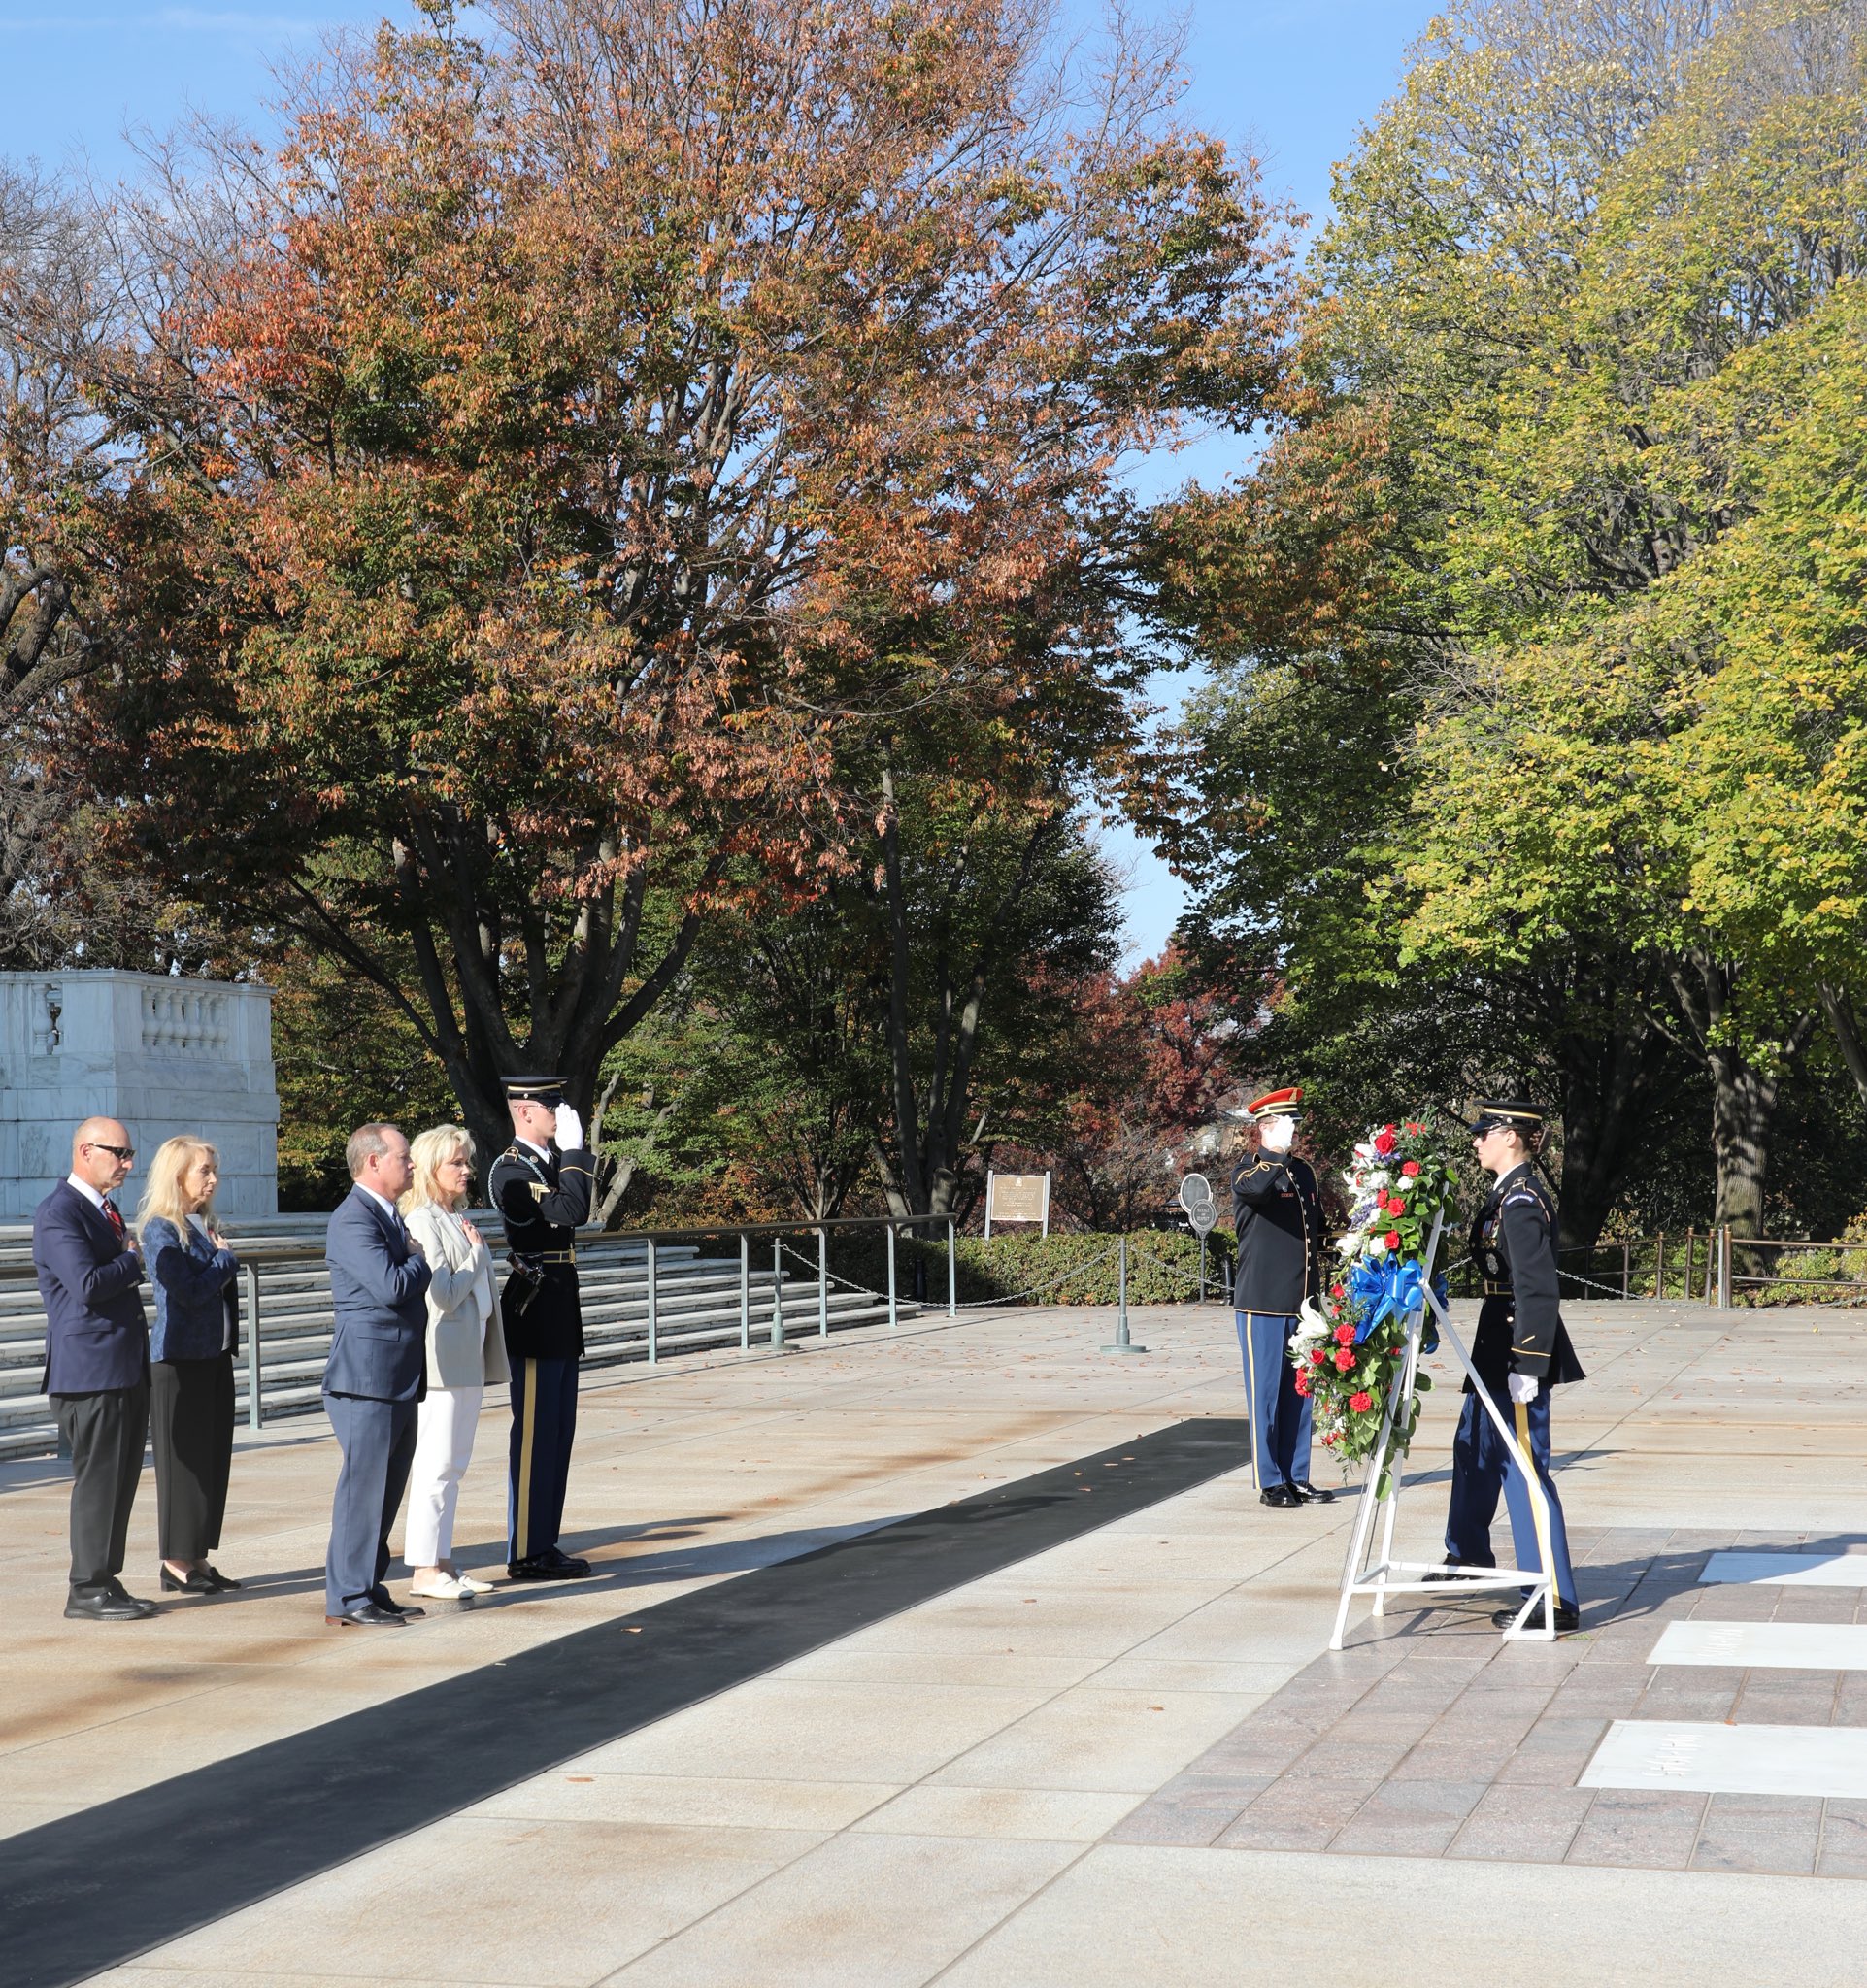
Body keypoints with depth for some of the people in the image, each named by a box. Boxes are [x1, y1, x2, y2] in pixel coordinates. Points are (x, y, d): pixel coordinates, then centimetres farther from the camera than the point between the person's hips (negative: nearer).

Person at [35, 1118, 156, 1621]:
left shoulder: (104, 1209, 18)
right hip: (90, 1371, -9)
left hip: (127, 1369, 9)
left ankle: (107, 1580, 18)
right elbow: (88, 1285, -24)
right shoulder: (57, 1213, -13)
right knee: (97, 1480, -5)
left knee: (121, 1479, 11)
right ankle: (87, 1591, 3)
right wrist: (132, 1261, -10)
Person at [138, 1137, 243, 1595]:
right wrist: (226, 1259, -6)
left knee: (214, 1456, 9)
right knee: (184, 1458, -2)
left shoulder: (204, 1226, 15)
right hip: (180, 1359, -8)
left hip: (215, 1354, 8)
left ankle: (198, 1559, 16)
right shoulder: (160, 1229, -10)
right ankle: (176, 1562, 6)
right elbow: (190, 1291, -19)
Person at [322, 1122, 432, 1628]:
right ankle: (347, 1599, 1)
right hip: (368, 1379, -10)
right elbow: (391, 1287, -23)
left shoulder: (389, 1216, 19)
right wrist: (421, 1261, -6)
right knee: (363, 1487, -5)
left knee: (386, 1489, 13)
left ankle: (370, 1588, 20)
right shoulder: (354, 1219, -14)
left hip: (401, 1378, 10)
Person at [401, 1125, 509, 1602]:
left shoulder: (458, 1218, 14)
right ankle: (425, 1571, 0)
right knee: (435, 1464, -5)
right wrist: (476, 1251, -9)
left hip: (468, 1356, 9)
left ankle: (441, 1562, 18)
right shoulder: (422, 1221, -13)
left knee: (453, 1464, 12)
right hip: (441, 1359, -9)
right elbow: (444, 1295, -19)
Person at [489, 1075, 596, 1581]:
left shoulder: (551, 1160, 15)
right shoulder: (510, 1170, -14)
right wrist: (573, 1148, -16)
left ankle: (544, 1546, 19)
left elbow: (583, 1207, 8)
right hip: (535, 1309, -9)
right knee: (535, 1434, -4)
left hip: (560, 1313, 9)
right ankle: (526, 1553, 2)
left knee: (557, 1433, 12)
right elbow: (569, 1212, -24)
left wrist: (575, 1151, 3)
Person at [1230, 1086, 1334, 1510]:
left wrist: (1317, 1292, 21)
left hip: (1302, 1304, 6)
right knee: (1266, 1395, -1)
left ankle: (1297, 1478, 17)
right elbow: (1254, 1188, -33)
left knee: (1299, 1395, 9)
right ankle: (1270, 1482, 5)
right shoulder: (1248, 1173, -6)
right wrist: (1278, 1153, -28)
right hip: (1263, 1305, -6)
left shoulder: (1304, 1173, 15)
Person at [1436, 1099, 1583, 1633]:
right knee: (1474, 1447, 25)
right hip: (1498, 1346, 11)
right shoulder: (1509, 1192, 11)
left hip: (1519, 1349, -11)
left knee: (1523, 1466, -8)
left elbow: (1538, 1290, -24)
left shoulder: (1522, 1202, -20)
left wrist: (1526, 1366, -26)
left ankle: (1557, 1599, -5)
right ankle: (1468, 1555, 44)